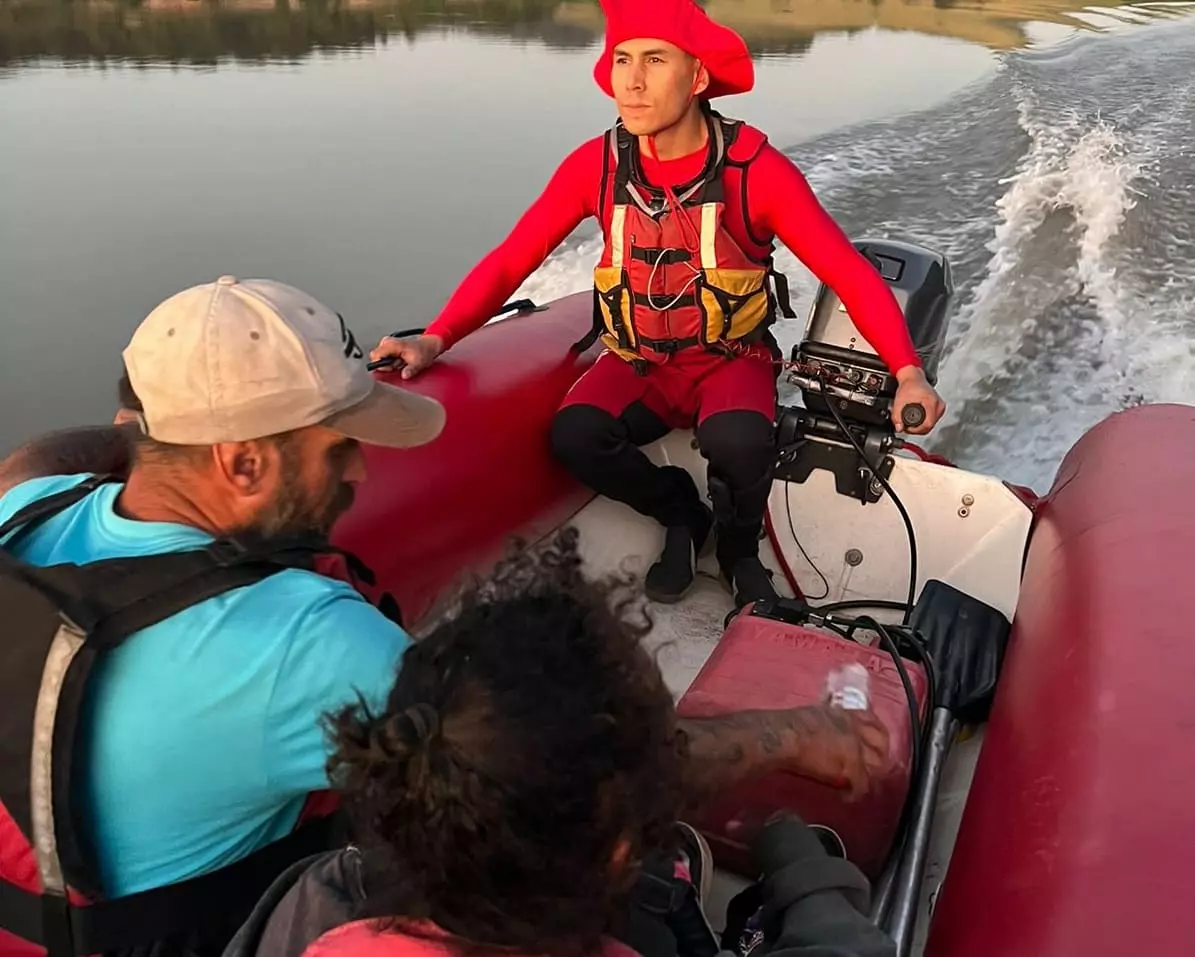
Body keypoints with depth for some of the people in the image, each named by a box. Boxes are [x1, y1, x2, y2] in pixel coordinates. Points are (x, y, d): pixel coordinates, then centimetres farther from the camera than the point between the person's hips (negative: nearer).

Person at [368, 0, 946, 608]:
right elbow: (510, 261, -6)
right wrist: (436, 339, -21)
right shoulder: (595, 166, -9)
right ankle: (680, 513, 4)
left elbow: (849, 271, -17)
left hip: (731, 358, -2)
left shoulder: (755, 168, -16)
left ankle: (738, 544, 2)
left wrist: (908, 371, -31)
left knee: (737, 440, -34)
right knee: (574, 435, -27)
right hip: (637, 361, 2)